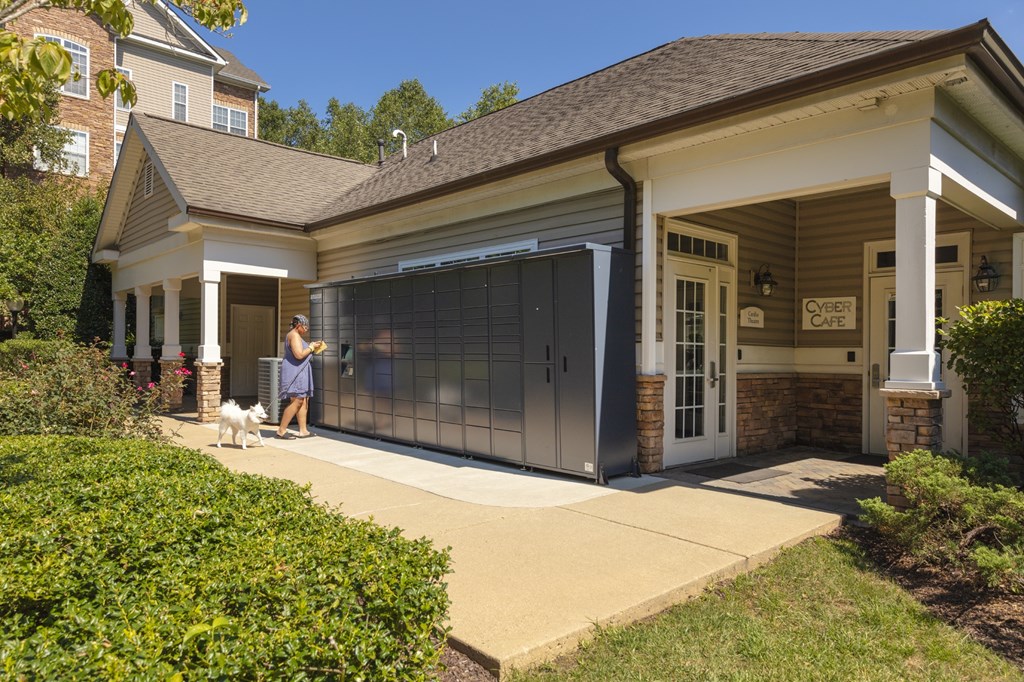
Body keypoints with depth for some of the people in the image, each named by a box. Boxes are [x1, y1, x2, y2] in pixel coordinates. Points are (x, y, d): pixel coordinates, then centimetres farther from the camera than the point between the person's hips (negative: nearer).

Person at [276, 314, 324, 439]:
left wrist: (312, 345, 15)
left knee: (304, 400, 7)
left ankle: (303, 431, 8)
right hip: (294, 372, -11)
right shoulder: (294, 335, -14)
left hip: (299, 372, 11)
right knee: (297, 401, -14)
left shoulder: (294, 335, 19)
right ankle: (281, 430, -10)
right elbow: (299, 355, -23)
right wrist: (311, 347, -10)